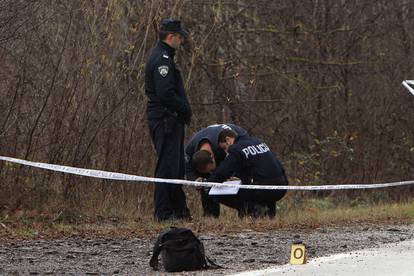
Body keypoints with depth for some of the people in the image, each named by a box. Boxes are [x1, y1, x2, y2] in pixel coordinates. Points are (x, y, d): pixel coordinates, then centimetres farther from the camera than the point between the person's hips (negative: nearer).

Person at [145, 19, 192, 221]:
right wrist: (185, 109, -13)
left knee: (176, 165, 15)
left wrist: (184, 109, 13)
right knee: (167, 165, -8)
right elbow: (165, 94, -25)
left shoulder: (161, 57, 19)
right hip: (165, 119, -11)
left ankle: (180, 209, 21)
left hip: (170, 121, 11)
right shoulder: (162, 59, -16)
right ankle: (163, 212, -6)